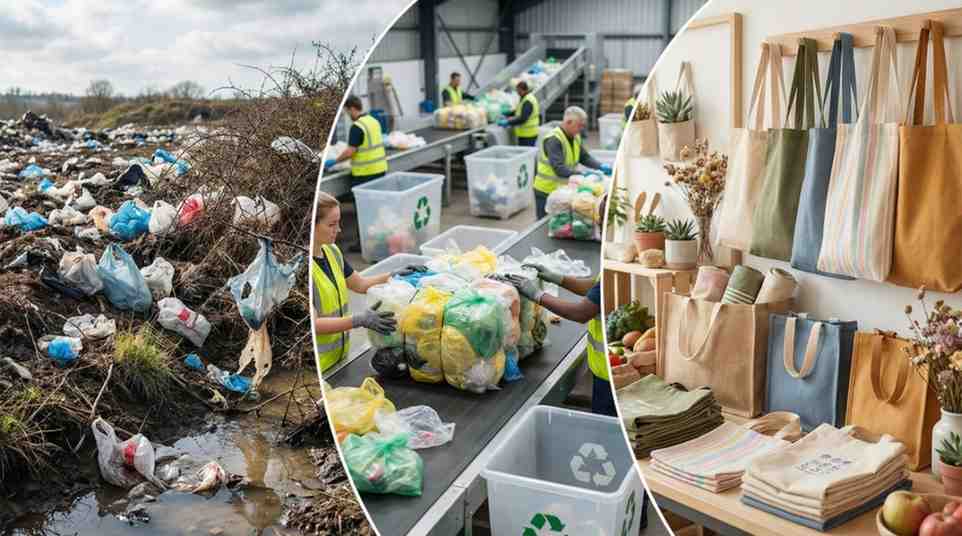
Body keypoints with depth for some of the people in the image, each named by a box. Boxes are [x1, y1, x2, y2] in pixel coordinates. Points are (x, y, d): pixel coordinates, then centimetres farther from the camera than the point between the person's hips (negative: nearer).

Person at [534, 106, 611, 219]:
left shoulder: (575, 137, 6)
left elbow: (585, 157, 10)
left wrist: (601, 167, -8)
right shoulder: (553, 140, -22)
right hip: (547, 192, -8)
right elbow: (559, 168, -31)